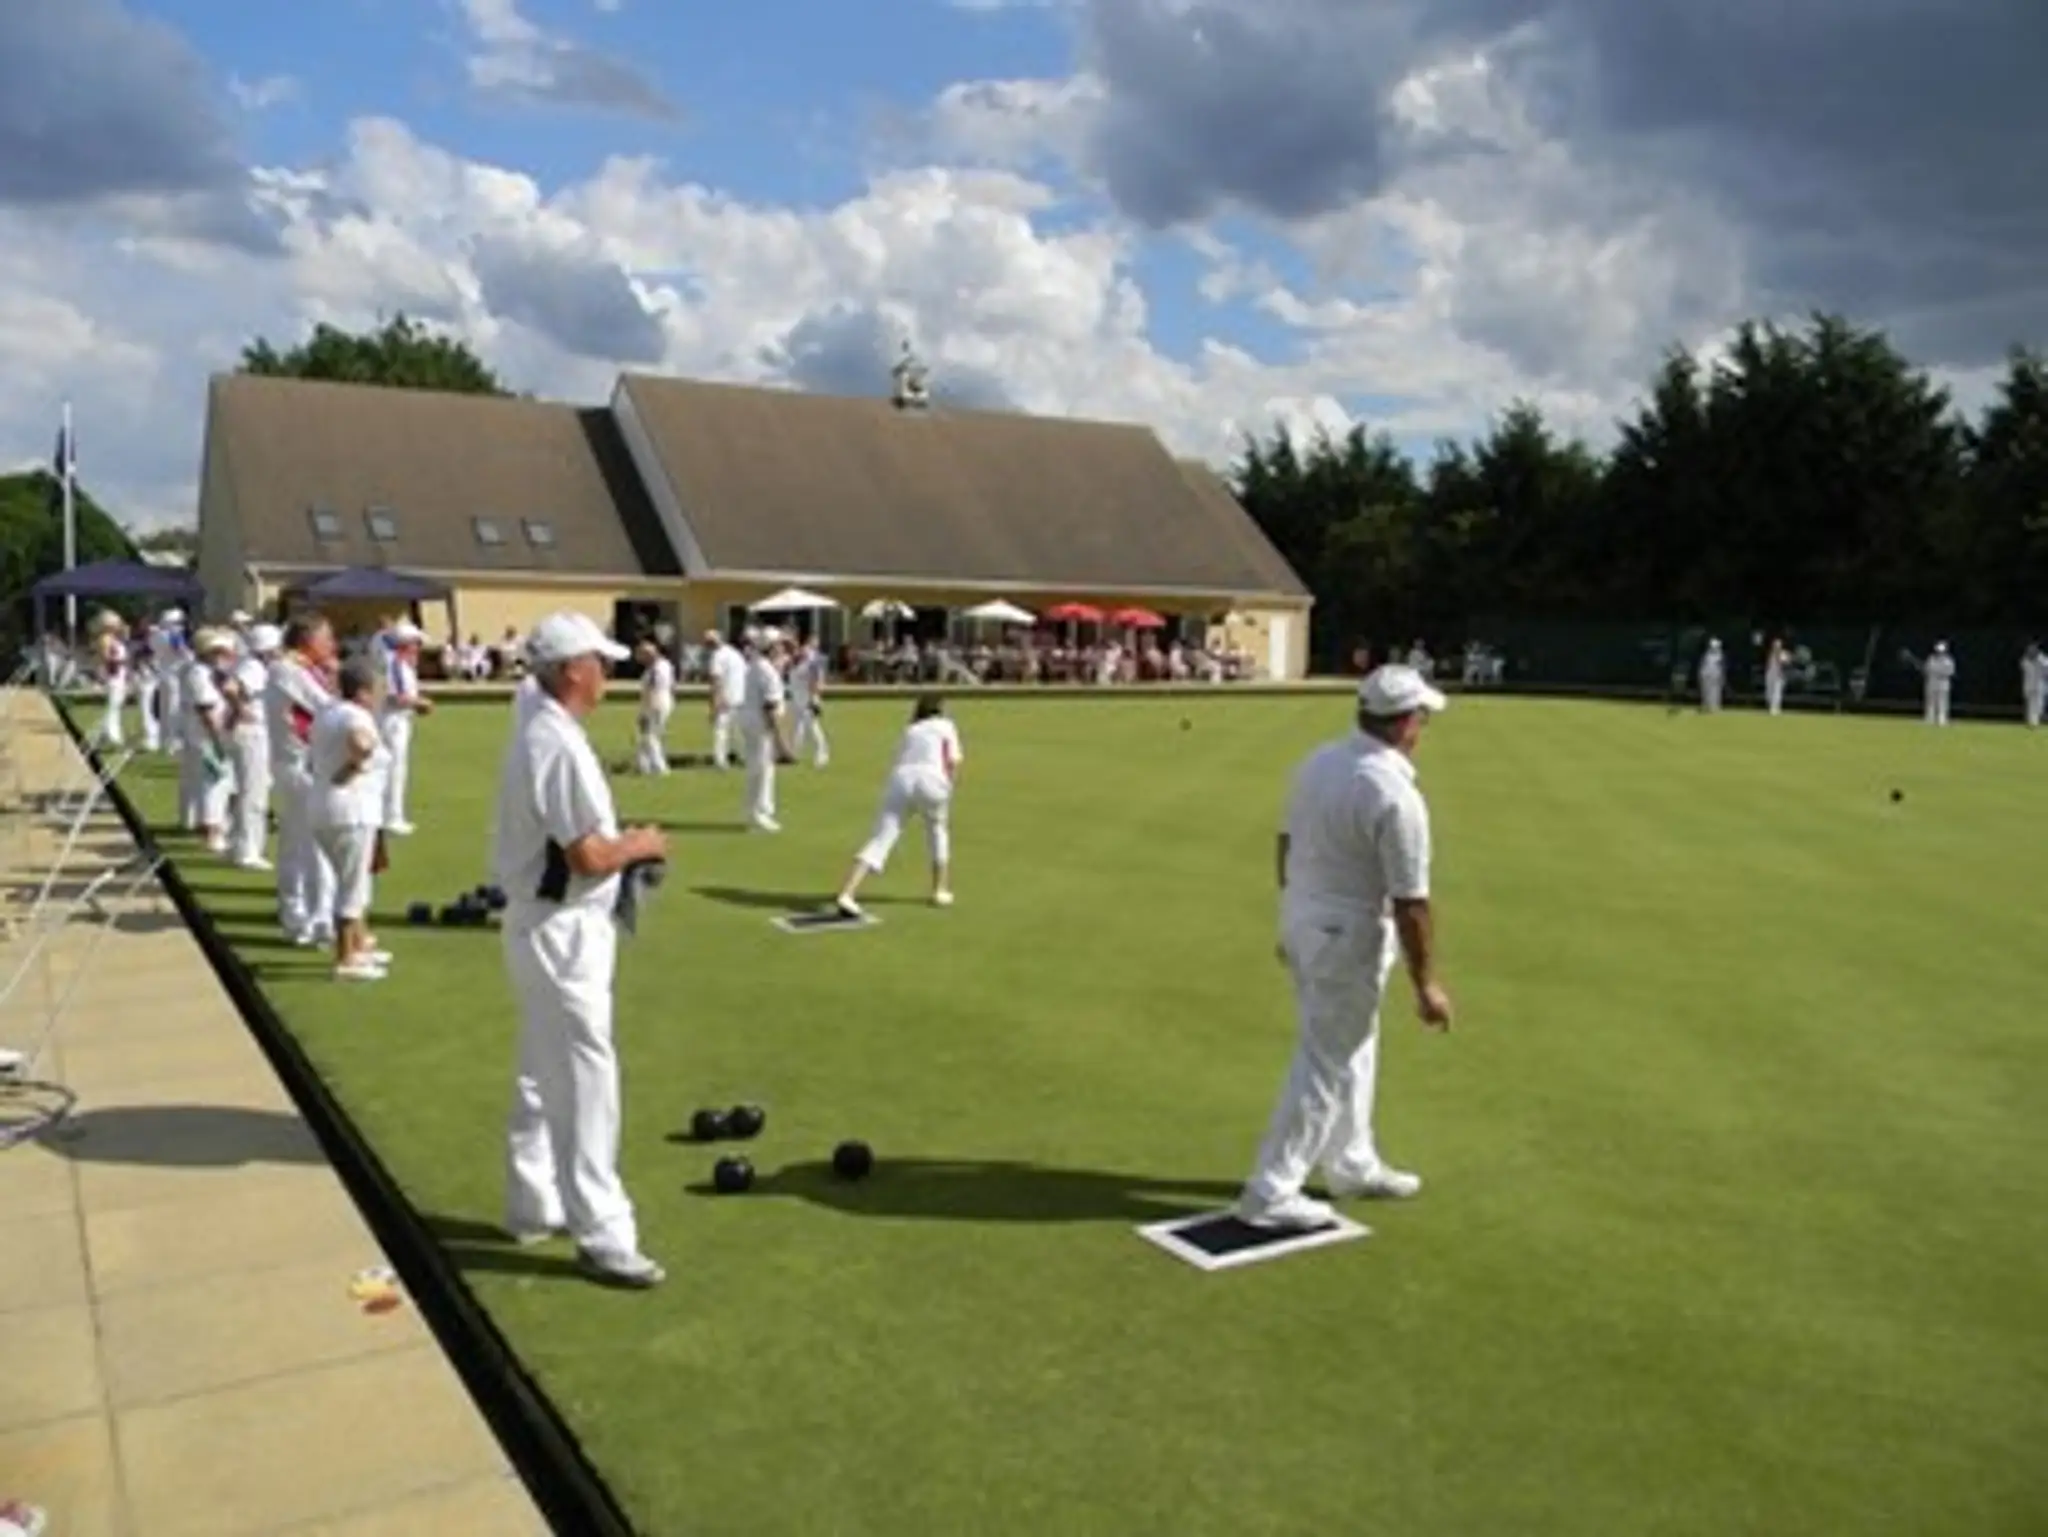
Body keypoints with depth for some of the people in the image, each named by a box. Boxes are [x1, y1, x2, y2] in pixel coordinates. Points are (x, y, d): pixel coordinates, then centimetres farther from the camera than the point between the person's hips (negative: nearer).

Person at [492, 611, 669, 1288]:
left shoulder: (541, 734, 10)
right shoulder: (558, 744, -23)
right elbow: (587, 856, -25)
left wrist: (625, 843, 7)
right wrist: (641, 846, -8)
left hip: (550, 925, 11)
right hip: (562, 931, -11)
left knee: (543, 1075, 19)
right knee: (587, 1080, -5)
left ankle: (533, 1205, 32)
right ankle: (602, 1237, 2)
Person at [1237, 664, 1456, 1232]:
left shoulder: (1318, 762, 0)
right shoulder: (1397, 797, -24)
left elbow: (1288, 844, 10)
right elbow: (1410, 904, -21)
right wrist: (1426, 983, -11)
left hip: (1303, 921, 9)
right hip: (1349, 938, -9)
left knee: (1351, 1050, 23)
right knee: (1326, 1065, 2)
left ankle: (1351, 1164, 37)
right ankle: (1270, 1192, 9)